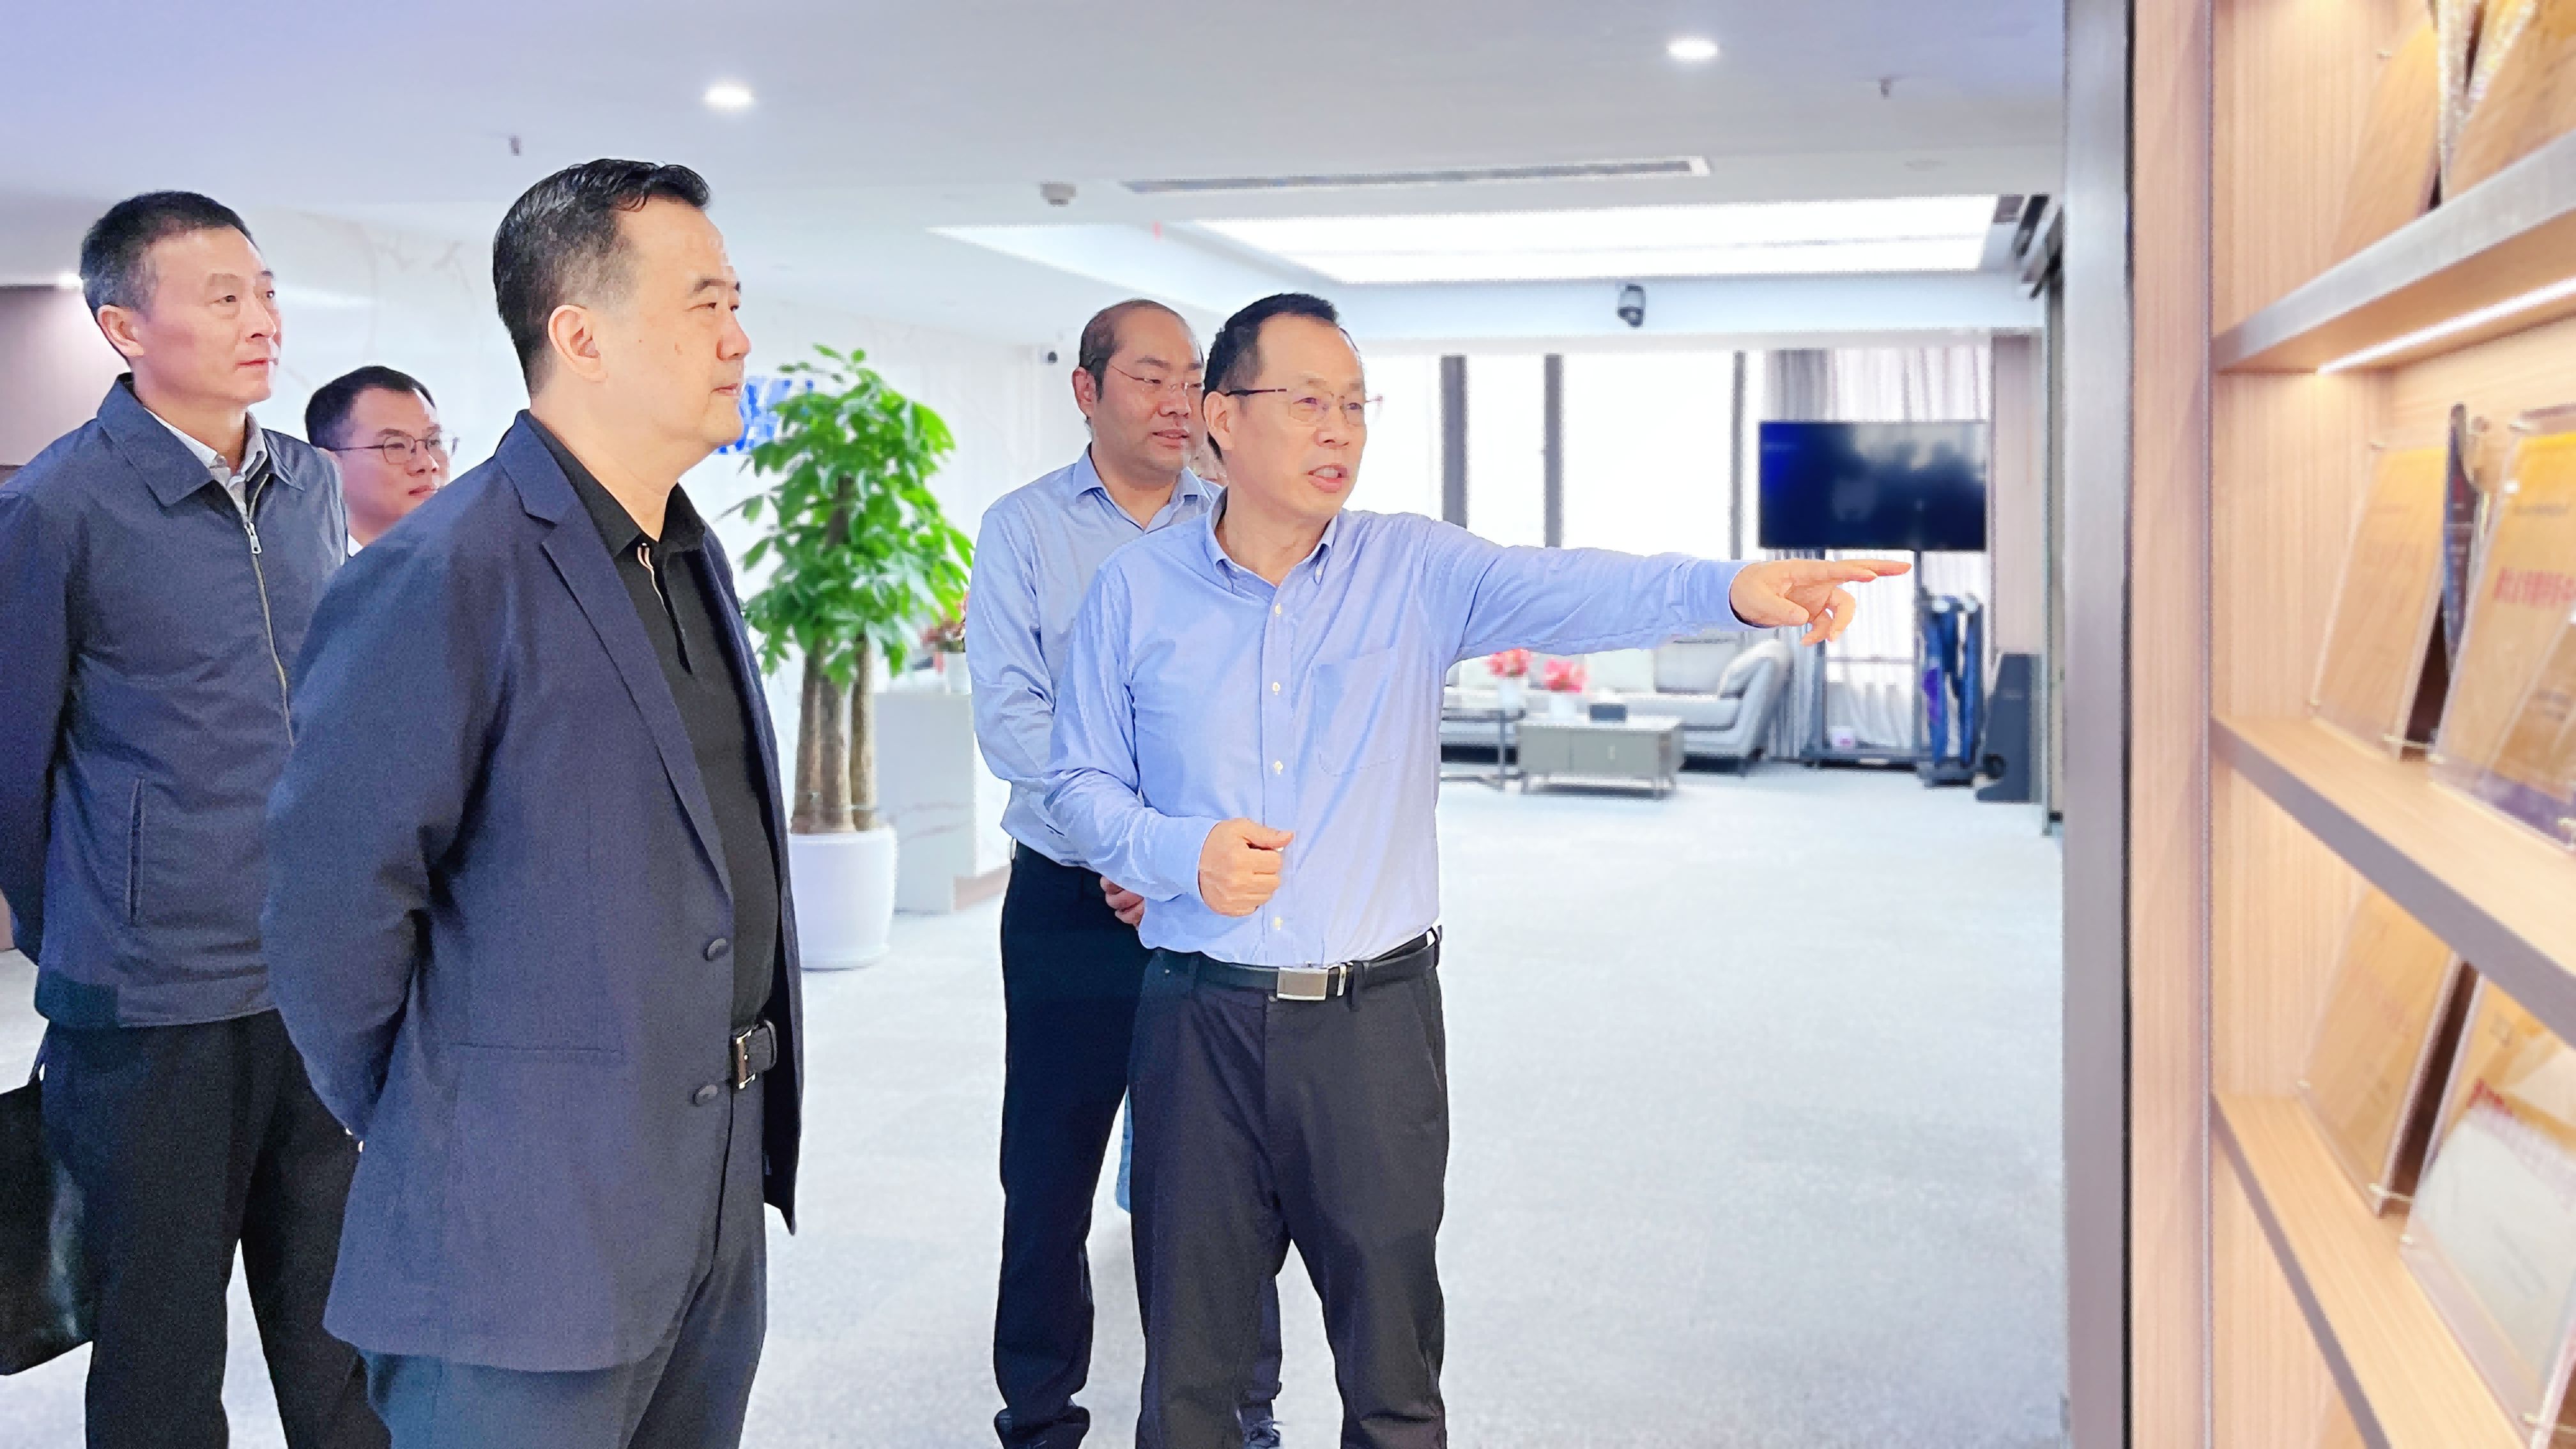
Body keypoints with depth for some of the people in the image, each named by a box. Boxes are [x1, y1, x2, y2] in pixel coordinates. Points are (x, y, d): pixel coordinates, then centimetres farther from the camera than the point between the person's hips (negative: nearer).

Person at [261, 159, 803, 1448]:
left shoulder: (692, 556, 11)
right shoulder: (437, 579, -18)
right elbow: (329, 905, -19)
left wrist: (746, 1146, 15)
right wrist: (427, 1137, -6)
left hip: (718, 1214, 8)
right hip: (528, 1243, -8)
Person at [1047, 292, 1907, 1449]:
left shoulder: (1415, 571, 0)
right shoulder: (1135, 592, 3)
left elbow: (1566, 592, -17)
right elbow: (1079, 783, 8)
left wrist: (1728, 590, -35)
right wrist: (1176, 853, -12)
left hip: (1375, 1021, 0)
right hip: (1202, 1019, 0)